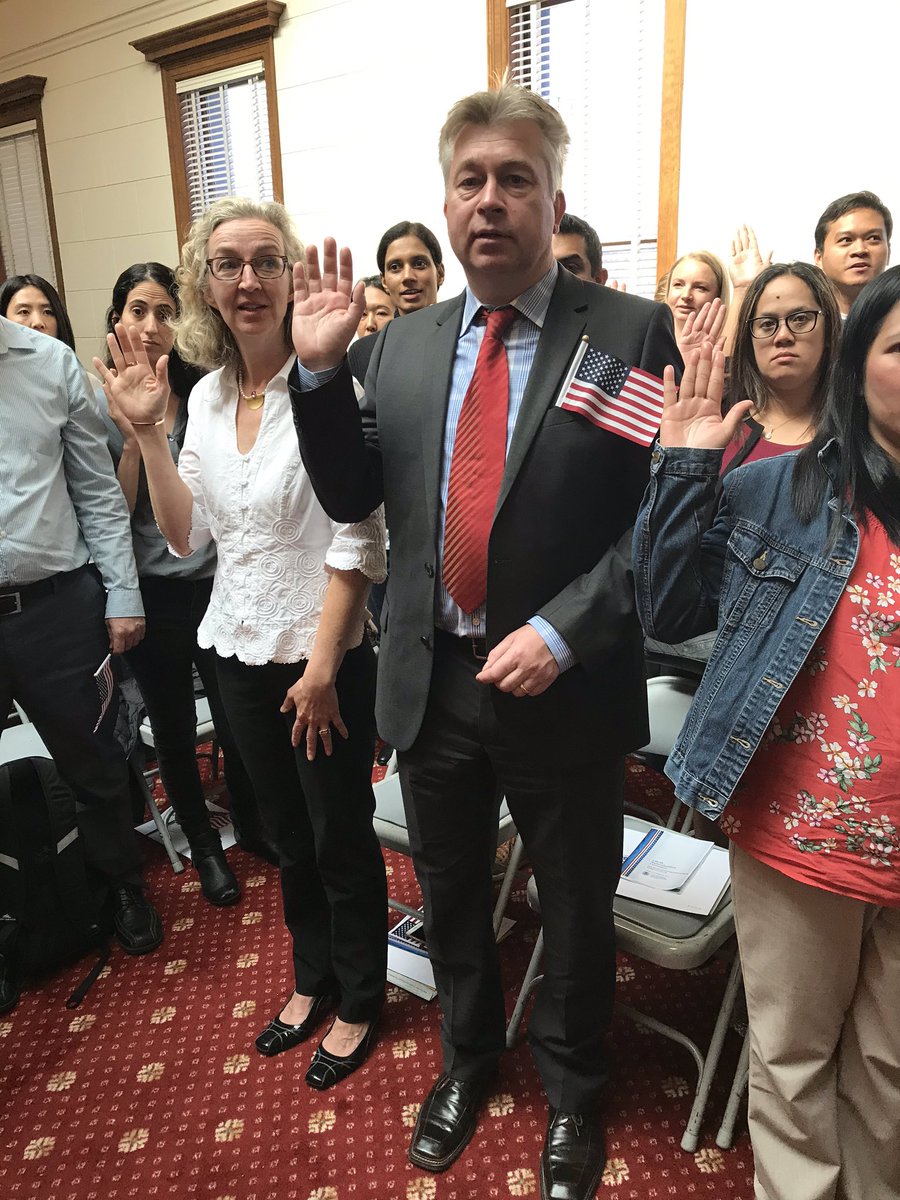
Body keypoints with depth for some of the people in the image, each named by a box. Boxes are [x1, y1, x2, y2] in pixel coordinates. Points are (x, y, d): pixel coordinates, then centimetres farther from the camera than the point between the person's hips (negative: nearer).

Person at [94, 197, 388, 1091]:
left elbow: (357, 541, -17)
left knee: (341, 838, 11)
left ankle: (358, 1003, 35)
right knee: (287, 834, 21)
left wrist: (322, 665, -16)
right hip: (240, 651, 6)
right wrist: (146, 431, -3)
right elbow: (188, 535, 5)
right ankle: (312, 981, 44)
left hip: (323, 656, -6)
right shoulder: (207, 396, 6)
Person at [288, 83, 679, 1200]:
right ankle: (468, 1057, 53)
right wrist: (319, 366, -8)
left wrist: (561, 631, -21)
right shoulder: (404, 342, 5)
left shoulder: (632, 332, -8)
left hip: (562, 688, -3)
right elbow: (350, 497, 4)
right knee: (447, 897, 23)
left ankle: (571, 1087, 48)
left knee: (576, 911, 18)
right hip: (432, 682, 4)